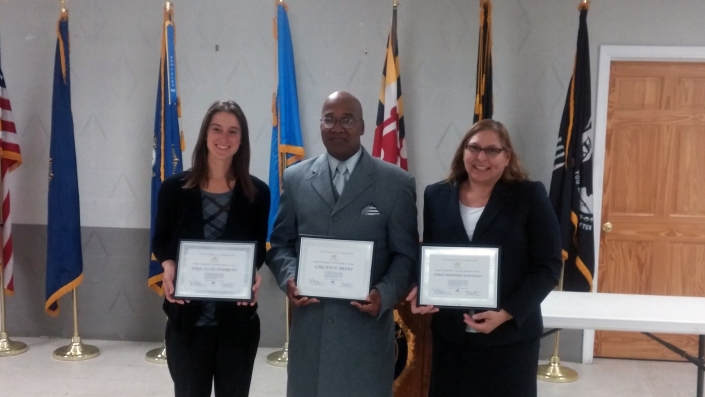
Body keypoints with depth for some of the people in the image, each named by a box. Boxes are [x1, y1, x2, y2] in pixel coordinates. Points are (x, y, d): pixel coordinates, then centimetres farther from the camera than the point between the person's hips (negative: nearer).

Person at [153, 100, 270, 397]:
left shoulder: (257, 192, -1)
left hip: (238, 321, 1)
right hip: (187, 319, 0)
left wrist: (253, 274, -15)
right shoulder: (175, 187, -2)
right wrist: (168, 266, -13)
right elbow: (161, 240, 8)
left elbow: (260, 248, 6)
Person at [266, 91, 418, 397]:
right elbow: (280, 242, 11)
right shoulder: (296, 178, 7)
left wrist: (384, 294, -17)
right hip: (309, 324, 2)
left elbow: (406, 255, -1)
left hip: (366, 326, -2)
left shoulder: (396, 183, -1)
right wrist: (289, 278, -9)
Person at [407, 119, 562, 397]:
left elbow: (548, 266, -6)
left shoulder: (529, 196, -4)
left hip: (511, 337, -2)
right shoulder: (437, 196, 6)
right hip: (450, 336, 3)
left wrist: (506, 314, -16)